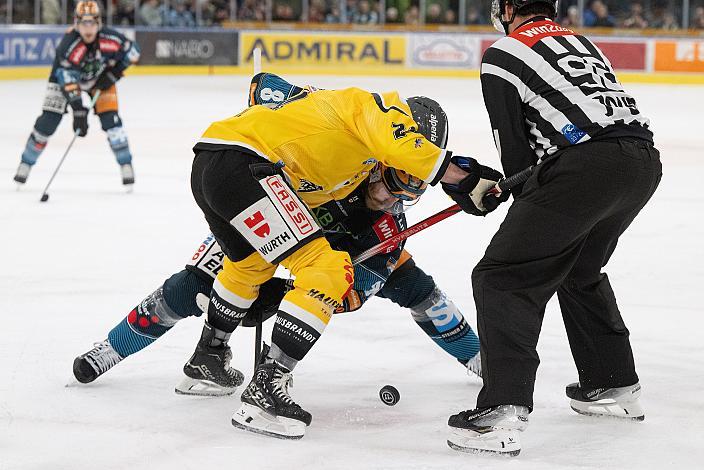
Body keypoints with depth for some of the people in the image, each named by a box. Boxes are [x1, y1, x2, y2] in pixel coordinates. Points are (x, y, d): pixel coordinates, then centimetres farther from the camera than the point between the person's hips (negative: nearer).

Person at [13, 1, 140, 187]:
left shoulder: (109, 38, -30)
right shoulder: (68, 46, -38)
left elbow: (133, 51, -10)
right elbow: (69, 84, -38)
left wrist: (113, 74, -17)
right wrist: (79, 112, -42)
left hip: (100, 78, 2)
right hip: (66, 77, -2)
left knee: (110, 119, -12)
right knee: (48, 121, -7)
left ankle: (126, 165, 0)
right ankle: (26, 164, 7)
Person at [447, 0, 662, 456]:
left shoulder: (503, 54, 8)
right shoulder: (581, 41, 29)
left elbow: (513, 147, 7)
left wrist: (527, 199, 22)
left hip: (587, 165, -8)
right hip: (645, 159, 8)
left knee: (505, 278, -2)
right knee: (581, 272, 30)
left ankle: (503, 411, -14)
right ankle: (616, 385, 37)